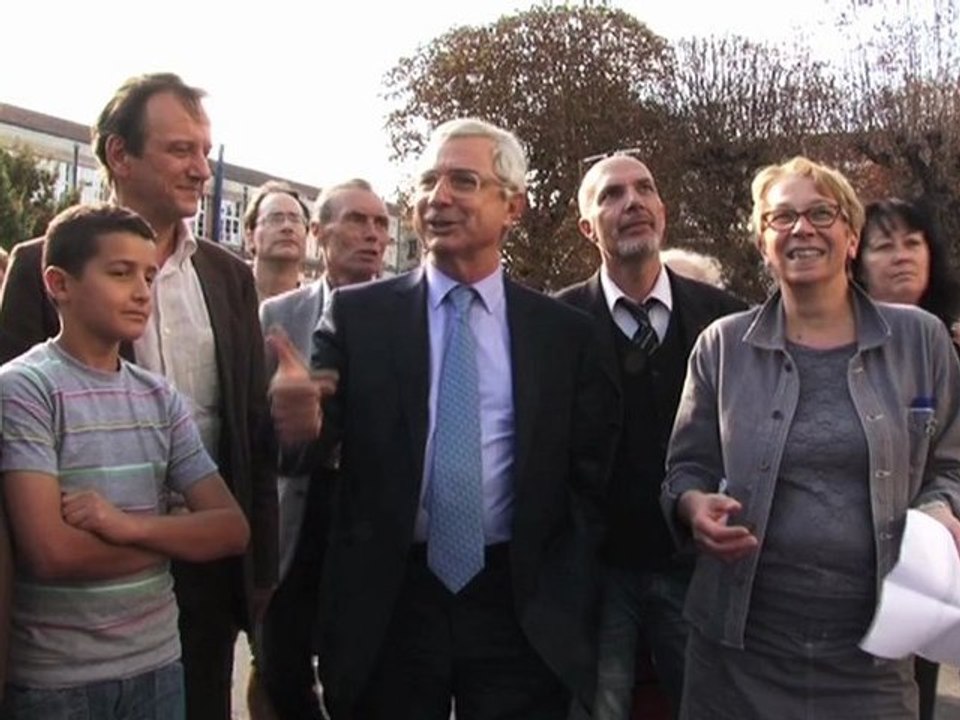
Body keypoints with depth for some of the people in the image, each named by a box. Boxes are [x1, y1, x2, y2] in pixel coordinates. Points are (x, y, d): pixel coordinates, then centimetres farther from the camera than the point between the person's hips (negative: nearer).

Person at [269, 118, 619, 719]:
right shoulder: (357, 315, 0)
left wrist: (570, 598, 0)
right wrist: (299, 422, -28)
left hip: (522, 610, 1)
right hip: (387, 604, 0)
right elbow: (316, 433, -7)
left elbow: (592, 477, 5)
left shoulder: (565, 331, 2)